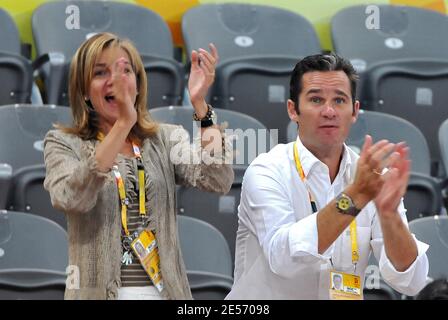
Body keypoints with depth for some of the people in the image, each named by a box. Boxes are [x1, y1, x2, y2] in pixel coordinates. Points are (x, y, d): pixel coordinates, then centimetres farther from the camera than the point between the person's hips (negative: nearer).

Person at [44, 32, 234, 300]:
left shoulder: (166, 139, 5)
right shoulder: (64, 144, -1)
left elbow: (219, 181, -11)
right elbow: (70, 198, -21)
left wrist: (200, 104, -18)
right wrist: (123, 124, -27)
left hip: (165, 291, 2)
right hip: (98, 292, -2)